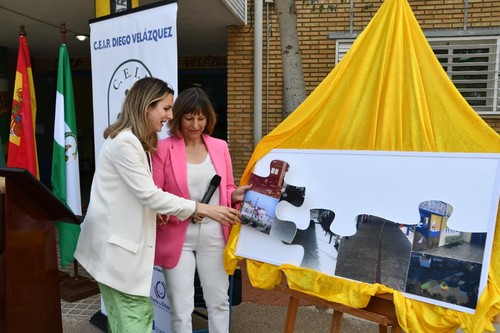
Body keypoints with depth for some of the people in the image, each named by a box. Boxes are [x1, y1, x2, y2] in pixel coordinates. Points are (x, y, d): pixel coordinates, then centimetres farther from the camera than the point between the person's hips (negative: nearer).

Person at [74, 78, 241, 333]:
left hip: (126, 240, 10)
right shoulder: (124, 142, -18)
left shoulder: (139, 142, 15)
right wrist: (202, 209, -17)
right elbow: (148, 194, -20)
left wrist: (157, 212, 0)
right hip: (116, 244, -10)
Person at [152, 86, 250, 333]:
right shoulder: (163, 148, -6)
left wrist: (236, 195, -8)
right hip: (178, 236, -3)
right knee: (181, 308, 8)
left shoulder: (220, 147, 6)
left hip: (213, 234, 4)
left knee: (219, 301, 16)